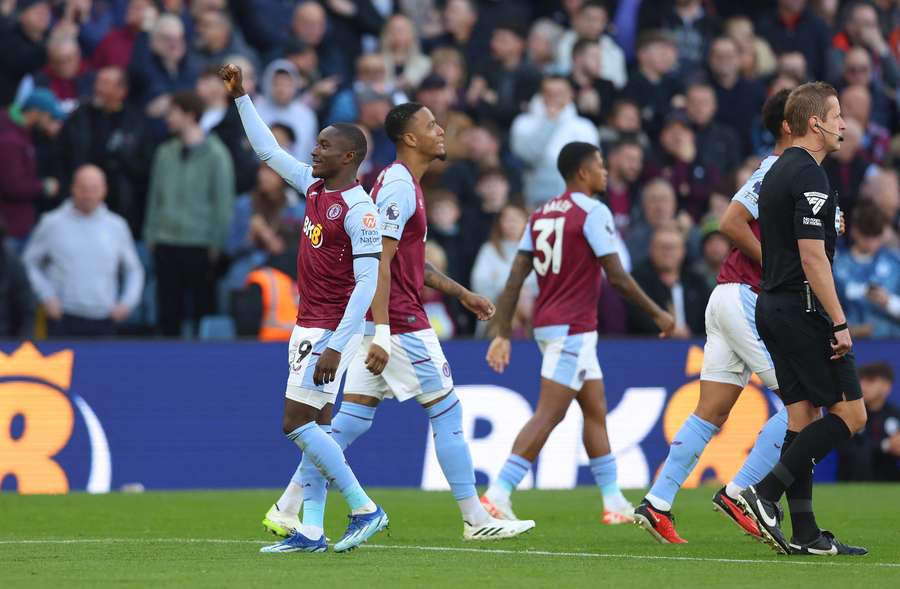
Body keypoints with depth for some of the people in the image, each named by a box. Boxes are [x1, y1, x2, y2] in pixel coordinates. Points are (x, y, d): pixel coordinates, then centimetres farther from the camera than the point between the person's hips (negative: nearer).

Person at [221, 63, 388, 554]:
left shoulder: (358, 208, -17)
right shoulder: (314, 186, 9)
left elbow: (367, 283, -21)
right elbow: (269, 151, 24)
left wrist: (335, 346, -25)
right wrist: (240, 97, 23)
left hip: (331, 329, -9)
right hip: (308, 326, 9)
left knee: (297, 422, -11)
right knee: (316, 427, 7)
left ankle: (364, 509, -5)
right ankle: (311, 532, 8)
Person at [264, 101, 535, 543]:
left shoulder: (400, 184, 17)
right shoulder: (399, 187, -15)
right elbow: (379, 263, -22)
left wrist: (461, 293, 27)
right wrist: (381, 334, -27)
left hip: (381, 323, 10)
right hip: (399, 321, -10)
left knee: (352, 419, 6)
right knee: (447, 411, -2)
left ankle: (295, 512, 3)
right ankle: (475, 520, 3)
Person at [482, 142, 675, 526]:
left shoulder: (541, 215, 12)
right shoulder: (593, 212, -10)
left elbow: (515, 278, 8)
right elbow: (617, 277, -13)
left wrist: (502, 334, 7)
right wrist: (657, 314, -3)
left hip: (547, 323, 9)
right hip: (573, 328, -9)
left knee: (596, 411, 14)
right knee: (548, 415, -10)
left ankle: (614, 503, 16)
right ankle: (498, 494, -17)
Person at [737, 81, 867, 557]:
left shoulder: (776, 173, 16)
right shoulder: (808, 176, -15)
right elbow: (812, 256, -20)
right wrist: (839, 323, -19)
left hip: (774, 306, 10)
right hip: (804, 310, -10)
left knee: (803, 417, 8)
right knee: (849, 413, -6)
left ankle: (805, 534, 6)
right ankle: (764, 493, -12)